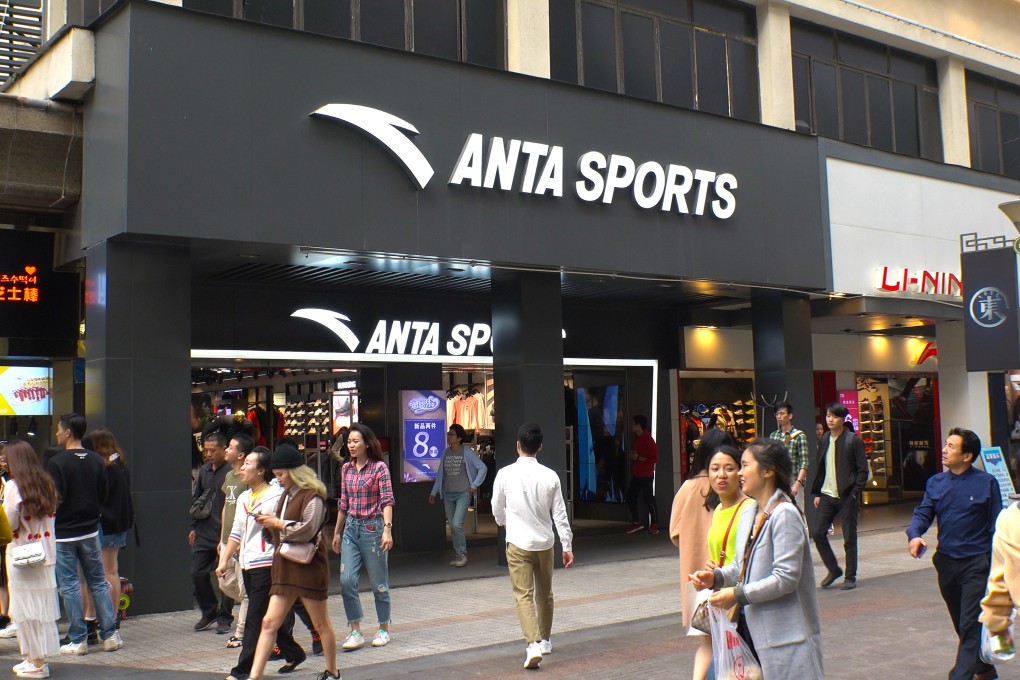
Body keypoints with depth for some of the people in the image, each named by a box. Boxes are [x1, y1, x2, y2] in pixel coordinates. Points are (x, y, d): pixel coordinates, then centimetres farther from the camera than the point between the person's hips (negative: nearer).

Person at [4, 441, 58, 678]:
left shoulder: (14, 486, -13)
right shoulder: (47, 484, 7)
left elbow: (9, 526, -13)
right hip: (46, 554, 6)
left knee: (27, 609, 2)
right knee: (43, 606, 13)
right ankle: (38, 657, 20)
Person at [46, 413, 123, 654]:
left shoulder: (57, 463, -15)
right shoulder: (97, 461, 1)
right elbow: (104, 496, 5)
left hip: (63, 533, -5)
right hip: (90, 530, 5)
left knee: (70, 586, 3)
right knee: (99, 582, 11)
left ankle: (78, 640, 6)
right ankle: (110, 635, 11)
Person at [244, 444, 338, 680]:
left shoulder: (312, 495, -12)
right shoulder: (286, 495, 16)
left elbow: (307, 529, -21)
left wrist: (278, 523, -13)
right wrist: (270, 523, 4)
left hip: (309, 566, -8)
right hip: (285, 567, 8)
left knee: (321, 624, 7)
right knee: (269, 623, -1)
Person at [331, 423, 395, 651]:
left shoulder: (379, 468, -7)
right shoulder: (346, 468, 9)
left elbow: (387, 501, -12)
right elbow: (343, 503, 16)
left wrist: (387, 529, -23)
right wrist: (337, 532, 17)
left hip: (373, 528, -5)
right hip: (351, 528, 5)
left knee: (378, 582, 5)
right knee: (347, 580, -5)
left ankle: (384, 630, 20)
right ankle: (355, 632, 3)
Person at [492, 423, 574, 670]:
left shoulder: (505, 474, -9)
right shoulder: (550, 476, -5)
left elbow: (497, 509, 4)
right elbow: (560, 514, -2)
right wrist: (567, 545, 6)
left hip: (518, 543, -3)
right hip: (545, 542, 3)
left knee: (524, 595, -4)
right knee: (545, 593, 19)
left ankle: (533, 645, -19)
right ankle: (545, 640, 35)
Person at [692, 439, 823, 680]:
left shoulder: (784, 515, -16)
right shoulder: (751, 514, 11)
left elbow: (786, 578, -21)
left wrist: (738, 594, -18)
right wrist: (715, 577, -1)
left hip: (783, 633, -8)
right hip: (752, 627, 8)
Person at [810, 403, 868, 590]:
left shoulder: (853, 441, -5)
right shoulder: (824, 440, 11)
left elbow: (863, 470, -6)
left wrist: (855, 493, -14)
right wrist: (817, 493, 10)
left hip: (847, 497, -5)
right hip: (827, 495, 5)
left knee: (849, 538, 3)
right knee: (817, 533, -2)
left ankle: (850, 577, 15)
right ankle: (833, 569, 16)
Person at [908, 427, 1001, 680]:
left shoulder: (986, 483, -7)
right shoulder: (935, 483, 5)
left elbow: (996, 526, -4)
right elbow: (923, 512, 2)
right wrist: (914, 535, -19)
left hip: (976, 563, -5)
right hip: (946, 562, 5)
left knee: (970, 624, -8)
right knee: (961, 623, 17)